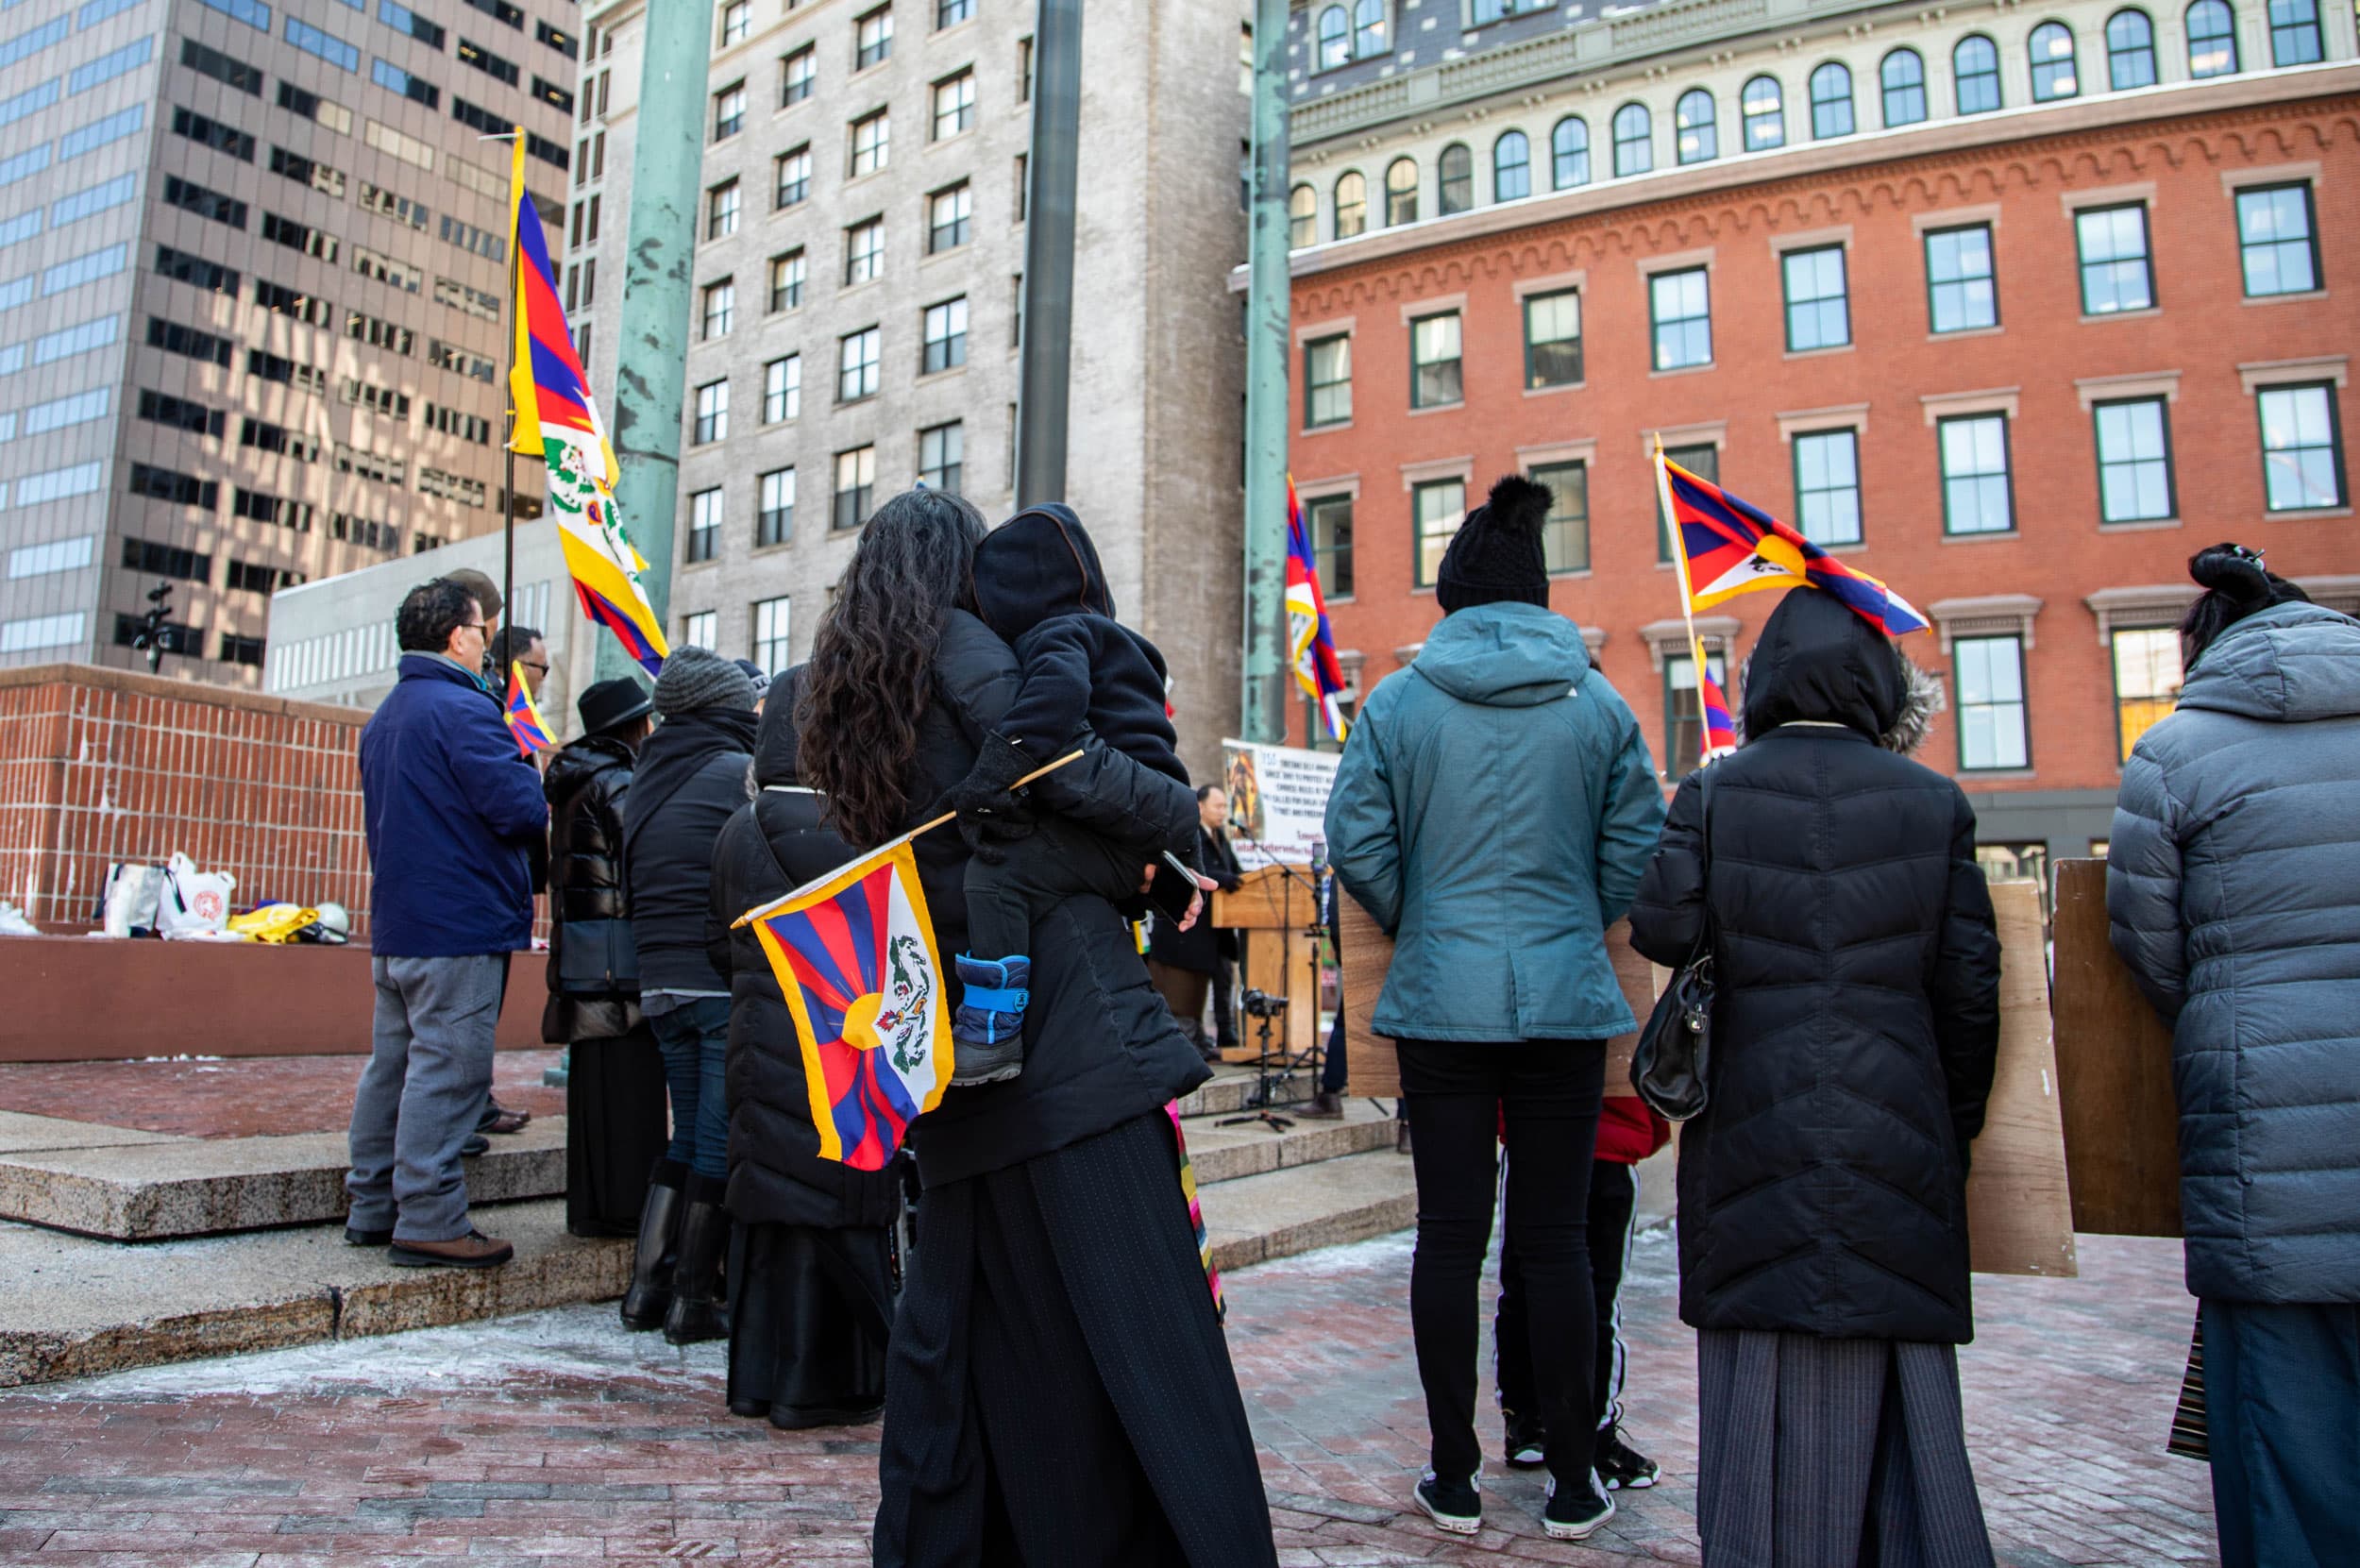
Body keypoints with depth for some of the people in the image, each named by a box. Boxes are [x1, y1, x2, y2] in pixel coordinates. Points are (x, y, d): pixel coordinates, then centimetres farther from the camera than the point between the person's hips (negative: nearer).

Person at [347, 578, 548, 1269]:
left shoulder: (384, 718, 18)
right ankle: (429, 1222, -2)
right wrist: (536, 803, 2)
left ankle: (372, 1210, 22)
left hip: (394, 926, 10)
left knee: (393, 1063, 14)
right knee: (446, 1070, -6)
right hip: (460, 928, -10)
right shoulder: (463, 709, -14)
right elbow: (522, 810, -22)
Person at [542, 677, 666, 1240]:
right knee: (628, 1077, -4)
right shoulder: (619, 785, -12)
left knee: (592, 1076, 12)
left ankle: (591, 1204, 19)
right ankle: (628, 1204, 0)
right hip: (618, 956, -9)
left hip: (580, 955, 9)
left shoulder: (573, 781, 16)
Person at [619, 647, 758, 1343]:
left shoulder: (645, 778, 13)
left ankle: (646, 1285, 19)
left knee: (687, 1135, 18)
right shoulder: (737, 771, -9)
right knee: (721, 1143, 2)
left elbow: (636, 885, 17)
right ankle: (696, 1300, 7)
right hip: (729, 985, -7)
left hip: (660, 984, 7)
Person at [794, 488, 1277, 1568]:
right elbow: (1072, 773, -14)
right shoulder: (957, 643, -4)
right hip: (1060, 1015, -8)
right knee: (1139, 1313, -6)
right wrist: (1188, 817, 2)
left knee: (957, 1304, 15)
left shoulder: (835, 685, 19)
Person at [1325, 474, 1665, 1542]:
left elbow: (1356, 843, -4)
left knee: (1448, 1235, 7)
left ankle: (1454, 1478, 18)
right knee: (1553, 1238, 9)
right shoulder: (1598, 705, 1)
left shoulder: (1398, 702, -1)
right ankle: (1572, 1483, 19)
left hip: (1439, 1001, 0)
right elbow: (1637, 851, 2)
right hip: (1565, 1001, 1)